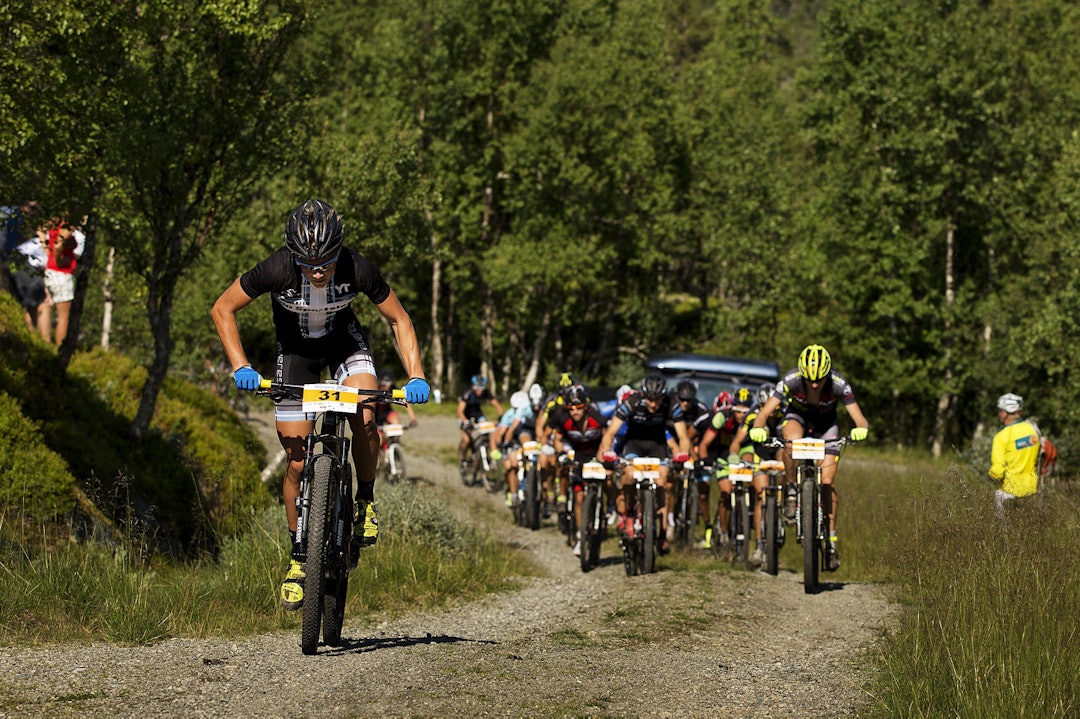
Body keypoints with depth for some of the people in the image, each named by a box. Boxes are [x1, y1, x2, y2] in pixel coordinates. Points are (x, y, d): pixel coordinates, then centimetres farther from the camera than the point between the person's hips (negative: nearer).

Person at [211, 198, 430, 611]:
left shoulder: (358, 270, -31)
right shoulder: (276, 270, -33)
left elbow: (398, 320, -15)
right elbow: (223, 310, -18)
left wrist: (416, 377, -26)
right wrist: (240, 367, -27)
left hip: (344, 340, 0)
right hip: (295, 349, 0)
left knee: (364, 417, -29)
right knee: (298, 464, -4)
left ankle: (366, 500, -4)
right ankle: (299, 557, 13)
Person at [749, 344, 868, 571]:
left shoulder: (838, 384, -31)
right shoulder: (791, 380, -32)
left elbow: (860, 419, -32)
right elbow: (764, 413, -34)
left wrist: (860, 429, -55)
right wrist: (758, 429, -55)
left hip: (825, 424, 0)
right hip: (797, 417, 0)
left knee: (827, 483, -11)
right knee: (792, 441, -38)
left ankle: (831, 541, -1)